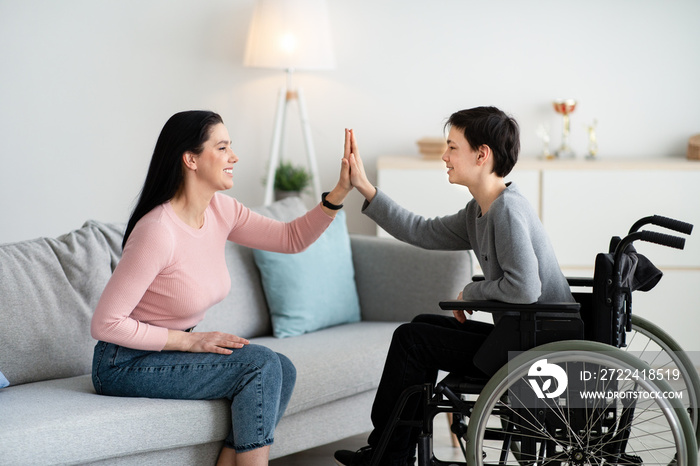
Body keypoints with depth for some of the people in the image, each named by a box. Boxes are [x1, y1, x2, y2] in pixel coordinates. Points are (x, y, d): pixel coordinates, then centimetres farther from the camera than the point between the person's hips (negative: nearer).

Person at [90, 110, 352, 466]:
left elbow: (292, 239, 7)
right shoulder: (158, 231, -26)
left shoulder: (220, 210, -2)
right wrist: (190, 341, -20)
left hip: (172, 351, 8)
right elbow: (105, 324, -25)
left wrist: (340, 192, -7)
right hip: (125, 365, -8)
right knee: (261, 364, -18)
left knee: (282, 371, -6)